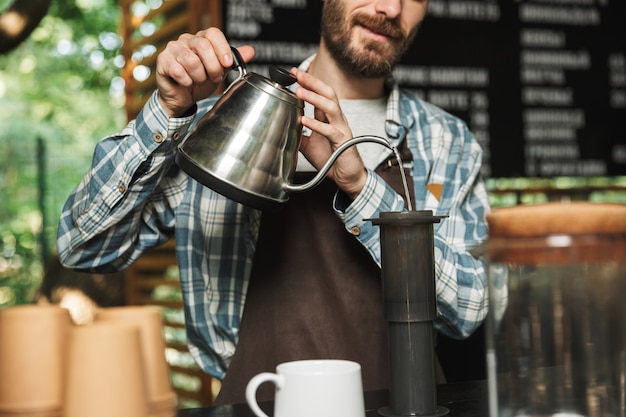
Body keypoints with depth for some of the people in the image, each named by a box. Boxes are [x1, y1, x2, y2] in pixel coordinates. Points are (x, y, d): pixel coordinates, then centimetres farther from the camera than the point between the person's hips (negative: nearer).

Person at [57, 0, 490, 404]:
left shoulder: (448, 143, 7)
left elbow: (467, 308, -4)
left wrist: (360, 184, -15)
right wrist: (169, 111, -11)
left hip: (392, 404, 0)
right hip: (256, 401, 1)